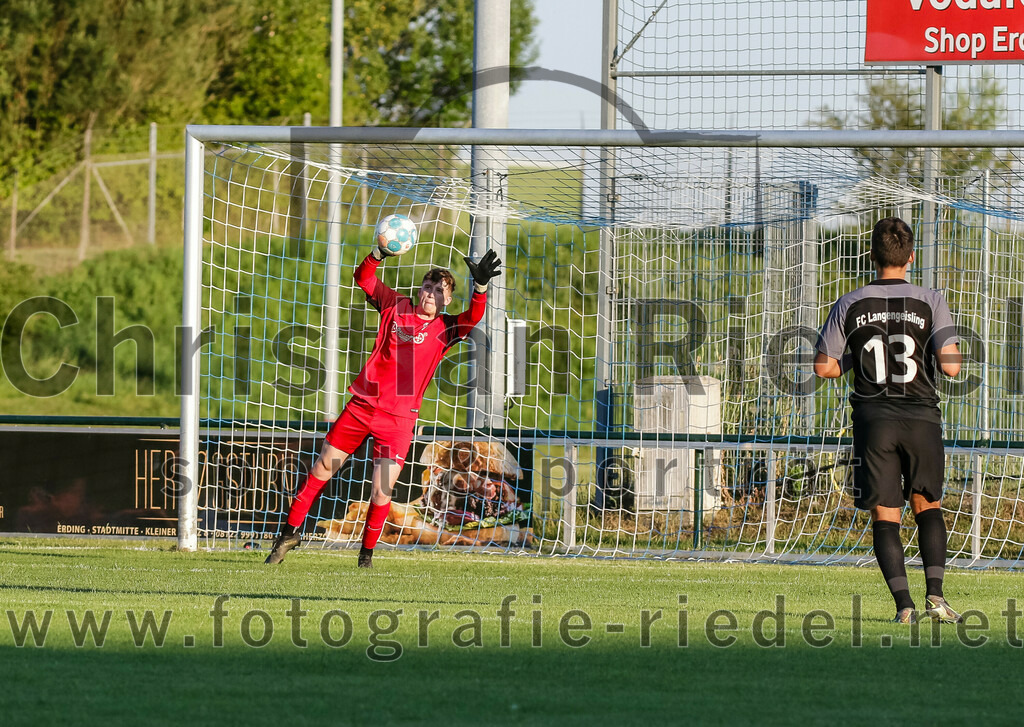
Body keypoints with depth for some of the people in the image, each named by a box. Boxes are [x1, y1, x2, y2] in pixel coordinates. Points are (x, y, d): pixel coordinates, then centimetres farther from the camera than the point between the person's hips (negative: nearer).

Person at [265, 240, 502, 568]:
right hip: (363, 404, 2)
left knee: (381, 492, -8)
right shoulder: (396, 306, 6)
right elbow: (363, 277, 2)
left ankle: (367, 553, 15)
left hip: (399, 418, -2)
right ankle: (291, 533, 23)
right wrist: (380, 253, -17)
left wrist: (481, 285, -33)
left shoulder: (445, 329, 1)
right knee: (320, 470, 7)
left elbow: (473, 317, -17)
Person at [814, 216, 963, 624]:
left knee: (885, 515, 4)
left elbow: (824, 367, 1)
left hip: (874, 419, 0)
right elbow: (951, 365, -11)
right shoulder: (930, 303, -3)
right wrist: (950, 358, 12)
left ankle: (903, 603, -7)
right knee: (928, 505, 16)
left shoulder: (849, 306, 0)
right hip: (922, 417, 0)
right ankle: (935, 594, 0)